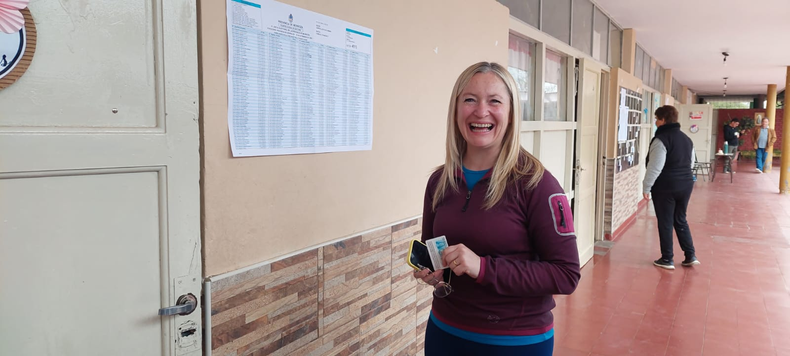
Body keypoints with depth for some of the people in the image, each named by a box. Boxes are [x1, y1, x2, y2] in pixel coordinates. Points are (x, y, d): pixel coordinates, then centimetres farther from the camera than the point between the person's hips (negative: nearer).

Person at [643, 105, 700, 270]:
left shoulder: (661, 139, -15)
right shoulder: (686, 139, 11)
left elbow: (654, 167, -19)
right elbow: (691, 163, 20)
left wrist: (646, 187, -12)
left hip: (665, 187, -7)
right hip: (686, 185, 8)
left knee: (665, 223, 2)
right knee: (680, 220, 18)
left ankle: (667, 259, 9)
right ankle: (690, 256, 18)